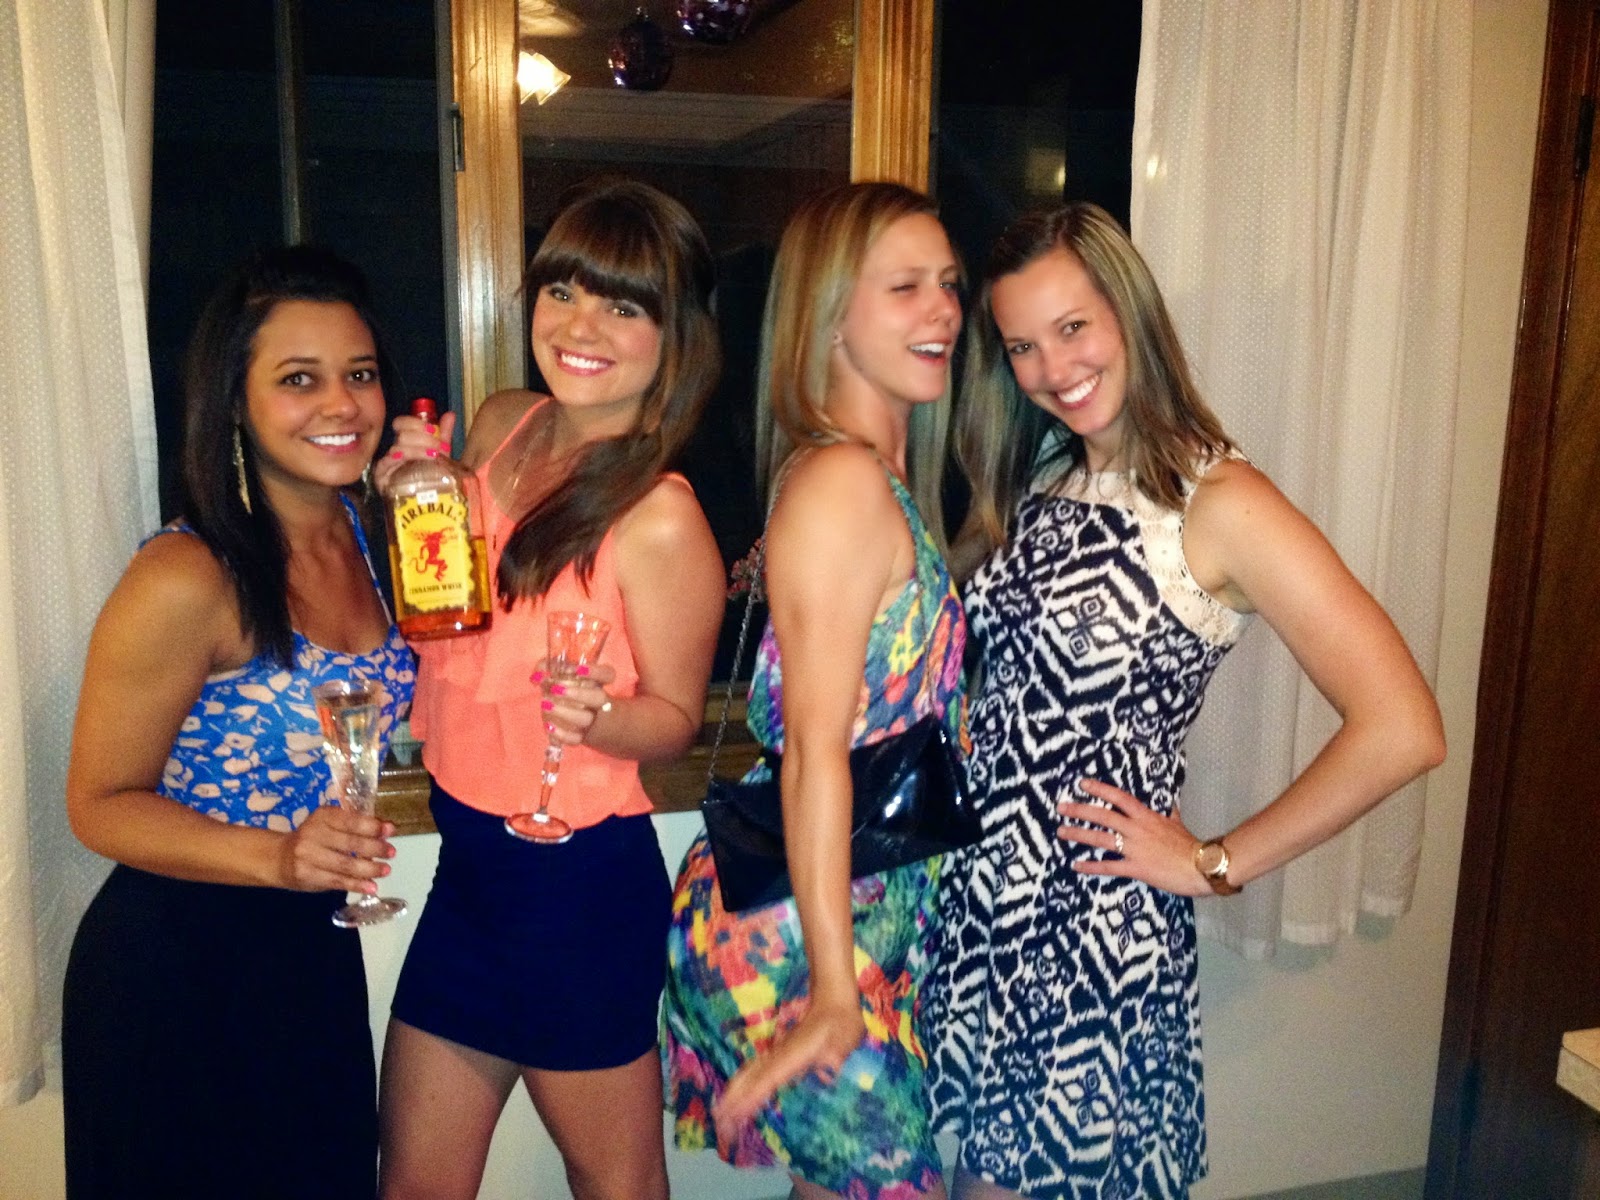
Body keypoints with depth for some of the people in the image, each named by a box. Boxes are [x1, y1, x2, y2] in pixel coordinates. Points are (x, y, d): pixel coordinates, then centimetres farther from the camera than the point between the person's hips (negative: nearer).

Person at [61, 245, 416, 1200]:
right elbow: (101, 804, -15)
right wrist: (277, 855, -31)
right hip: (177, 972, -6)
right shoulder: (187, 580, -23)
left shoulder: (364, 530, -3)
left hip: (317, 951, 6)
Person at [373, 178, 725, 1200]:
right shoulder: (498, 428, 1)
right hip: (470, 857, 7)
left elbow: (677, 716, -9)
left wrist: (598, 716, -30)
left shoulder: (662, 519, -19)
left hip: (582, 879, -6)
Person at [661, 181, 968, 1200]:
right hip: (813, 932, -9)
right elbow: (815, 752, -22)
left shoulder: (888, 480, 11)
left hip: (876, 914, 9)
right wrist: (834, 989, -20)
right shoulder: (843, 480, -18)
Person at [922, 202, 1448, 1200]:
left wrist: (1217, 864, -14)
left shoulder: (1218, 501, -15)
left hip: (1100, 932, -6)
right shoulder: (1033, 490, 7)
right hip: (978, 908, 6)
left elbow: (1401, 729, -21)